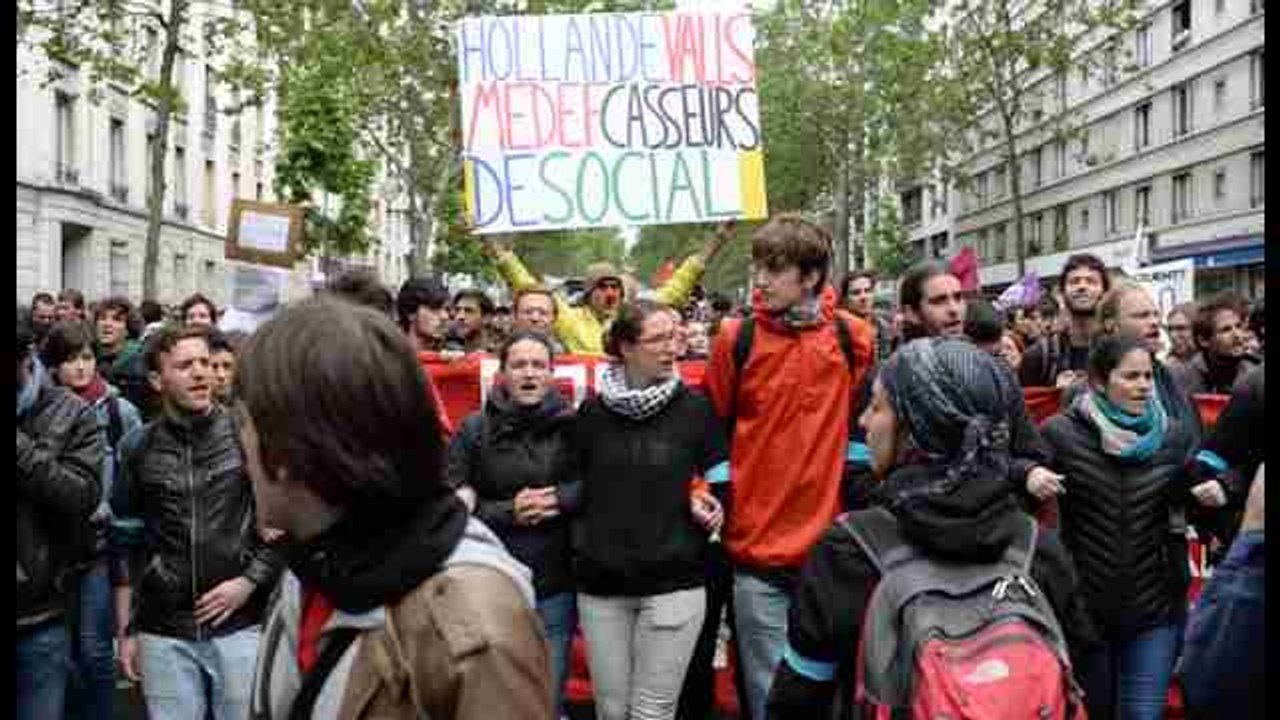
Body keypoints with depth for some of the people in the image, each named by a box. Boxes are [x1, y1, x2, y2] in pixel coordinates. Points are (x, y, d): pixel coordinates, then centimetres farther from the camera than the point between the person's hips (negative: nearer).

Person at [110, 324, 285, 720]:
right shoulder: (137, 447, 3)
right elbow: (126, 542, 8)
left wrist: (249, 581, -9)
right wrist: (126, 629, 7)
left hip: (241, 625, -1)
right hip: (163, 632, 2)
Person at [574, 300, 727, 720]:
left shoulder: (695, 408, -2)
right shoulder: (593, 412, 3)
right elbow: (578, 489, 11)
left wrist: (710, 505, -9)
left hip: (673, 580, -2)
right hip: (601, 581, 2)